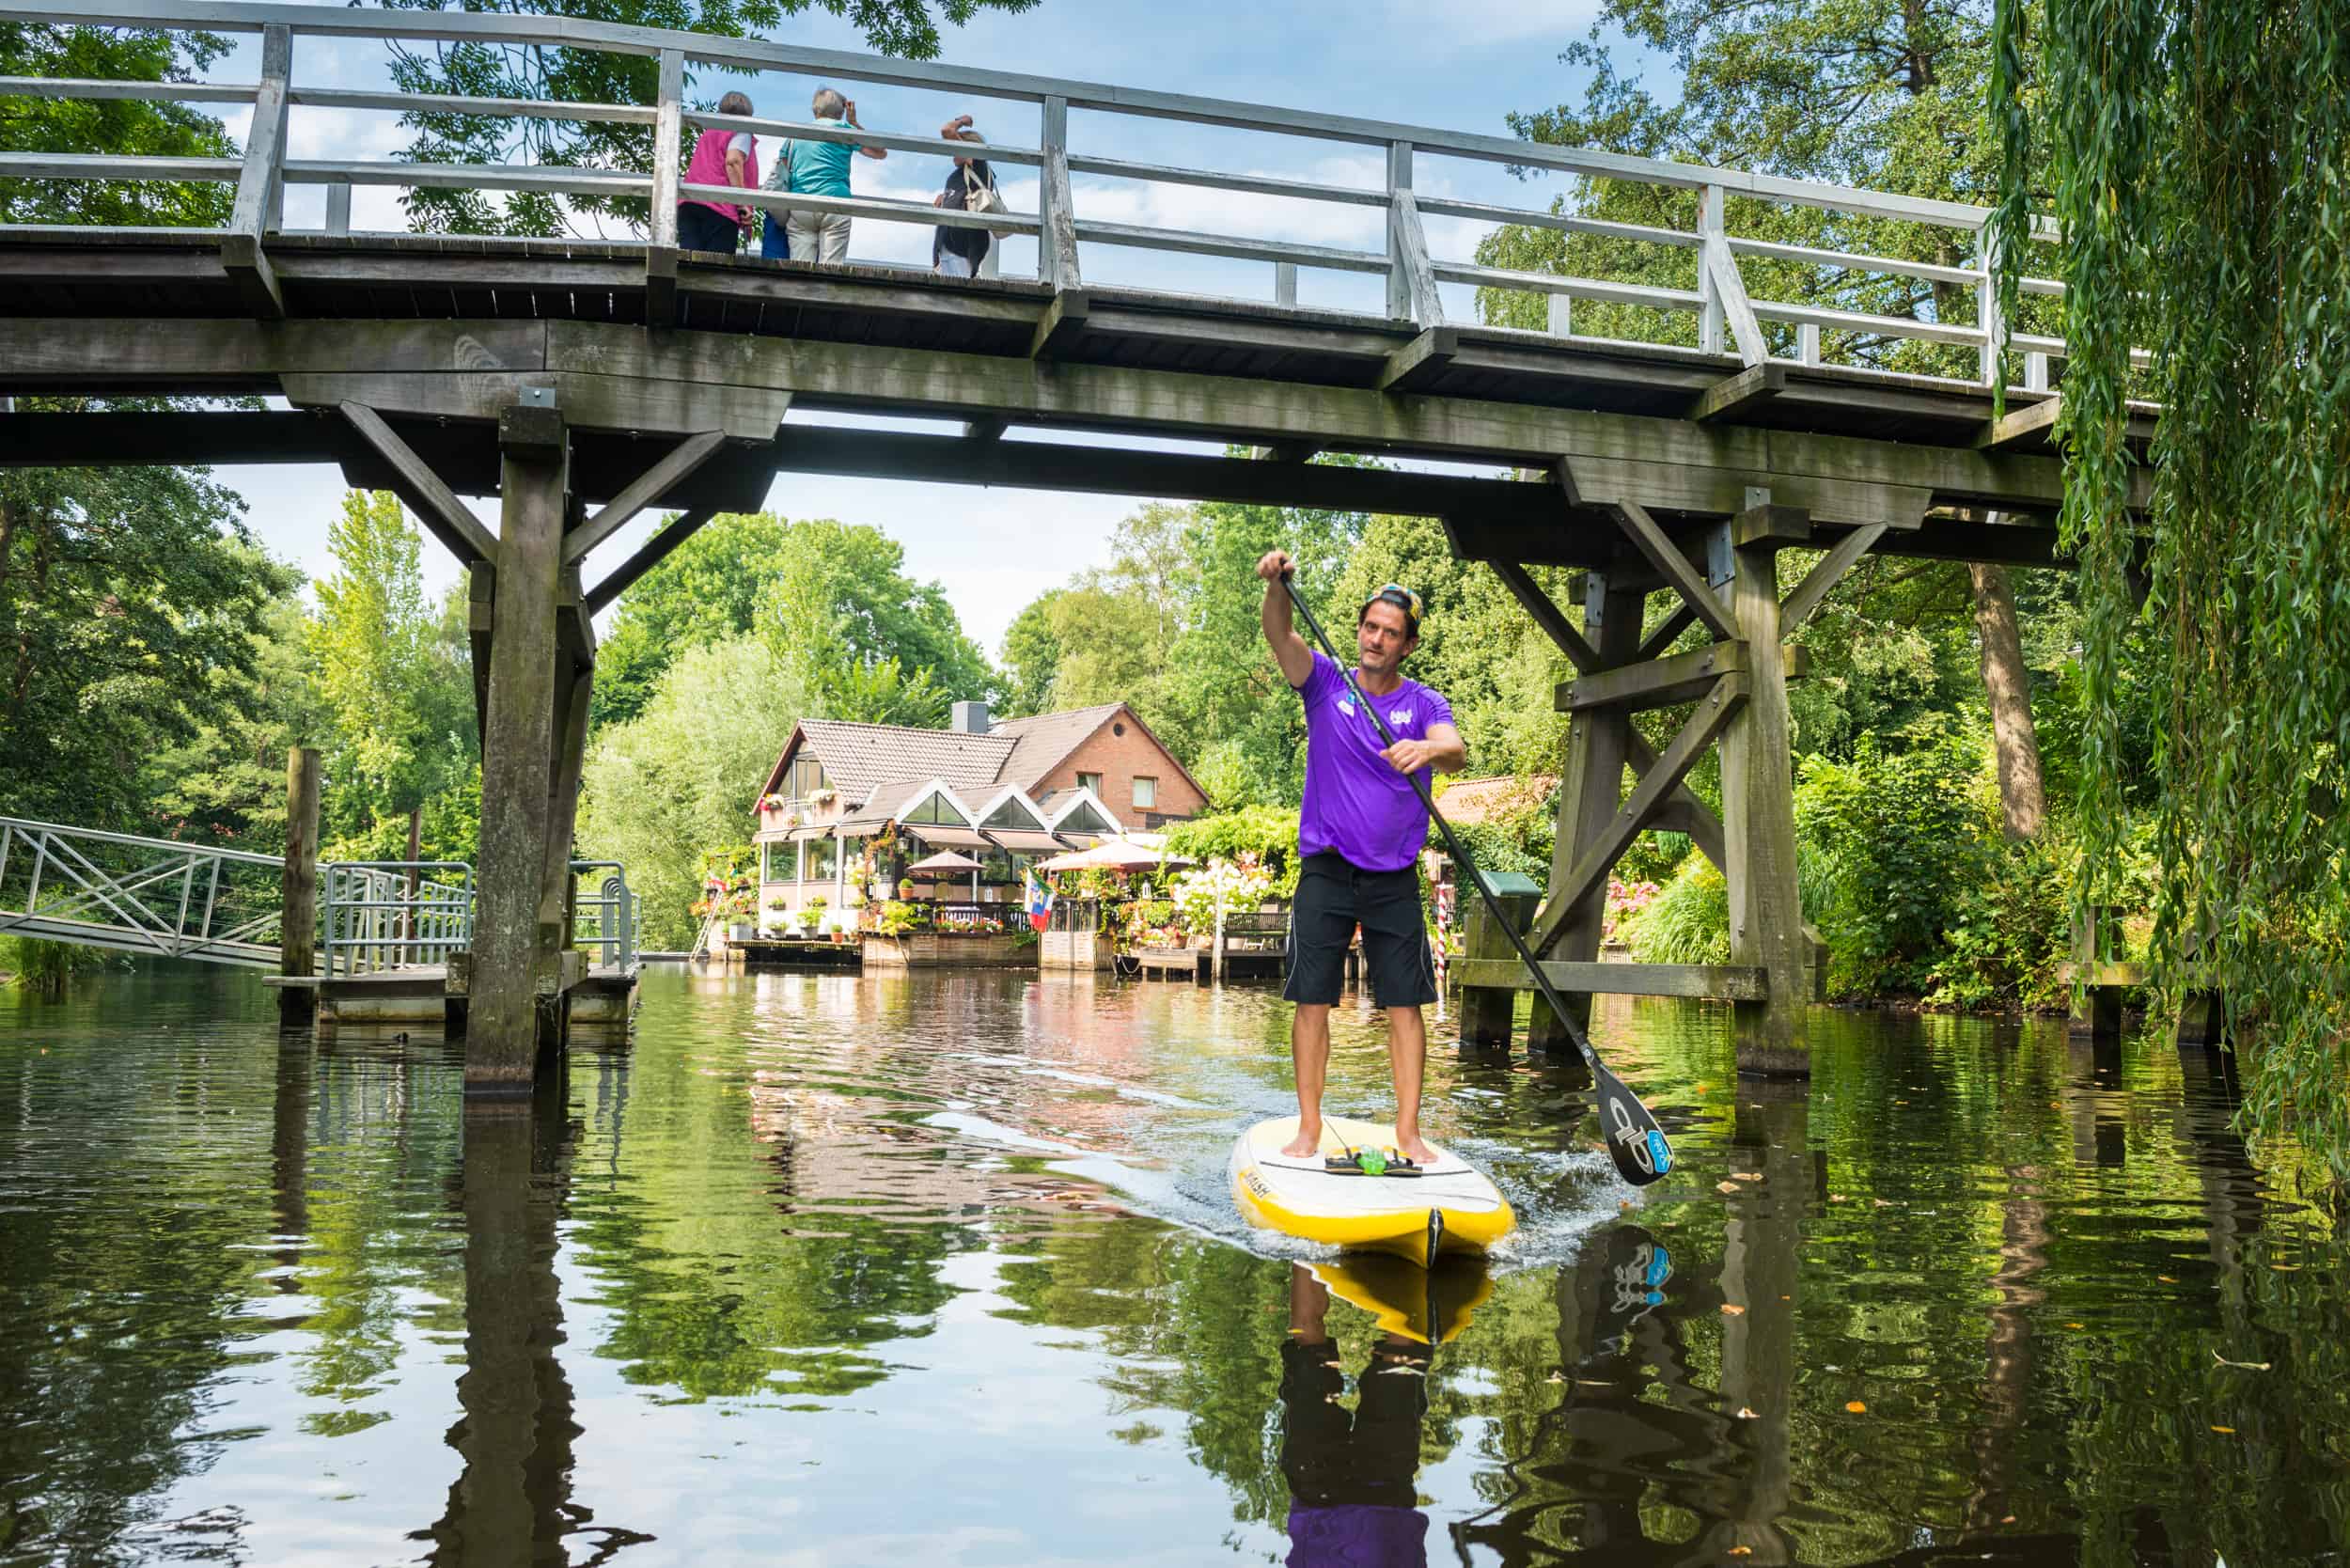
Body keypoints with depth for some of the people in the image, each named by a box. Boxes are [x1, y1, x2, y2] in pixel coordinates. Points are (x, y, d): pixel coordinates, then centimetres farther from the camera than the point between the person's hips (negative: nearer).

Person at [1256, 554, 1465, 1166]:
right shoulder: (1325, 684, 5)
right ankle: (1308, 1130, 6)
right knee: (1312, 1000, -2)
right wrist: (1277, 585, -32)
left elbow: (1455, 751, -17)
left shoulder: (1424, 704, 3)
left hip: (1394, 879, 0)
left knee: (1404, 1004, -1)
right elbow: (1280, 636, -12)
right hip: (1325, 872, 0)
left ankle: (1408, 1133, 6)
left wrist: (1430, 749, -40)